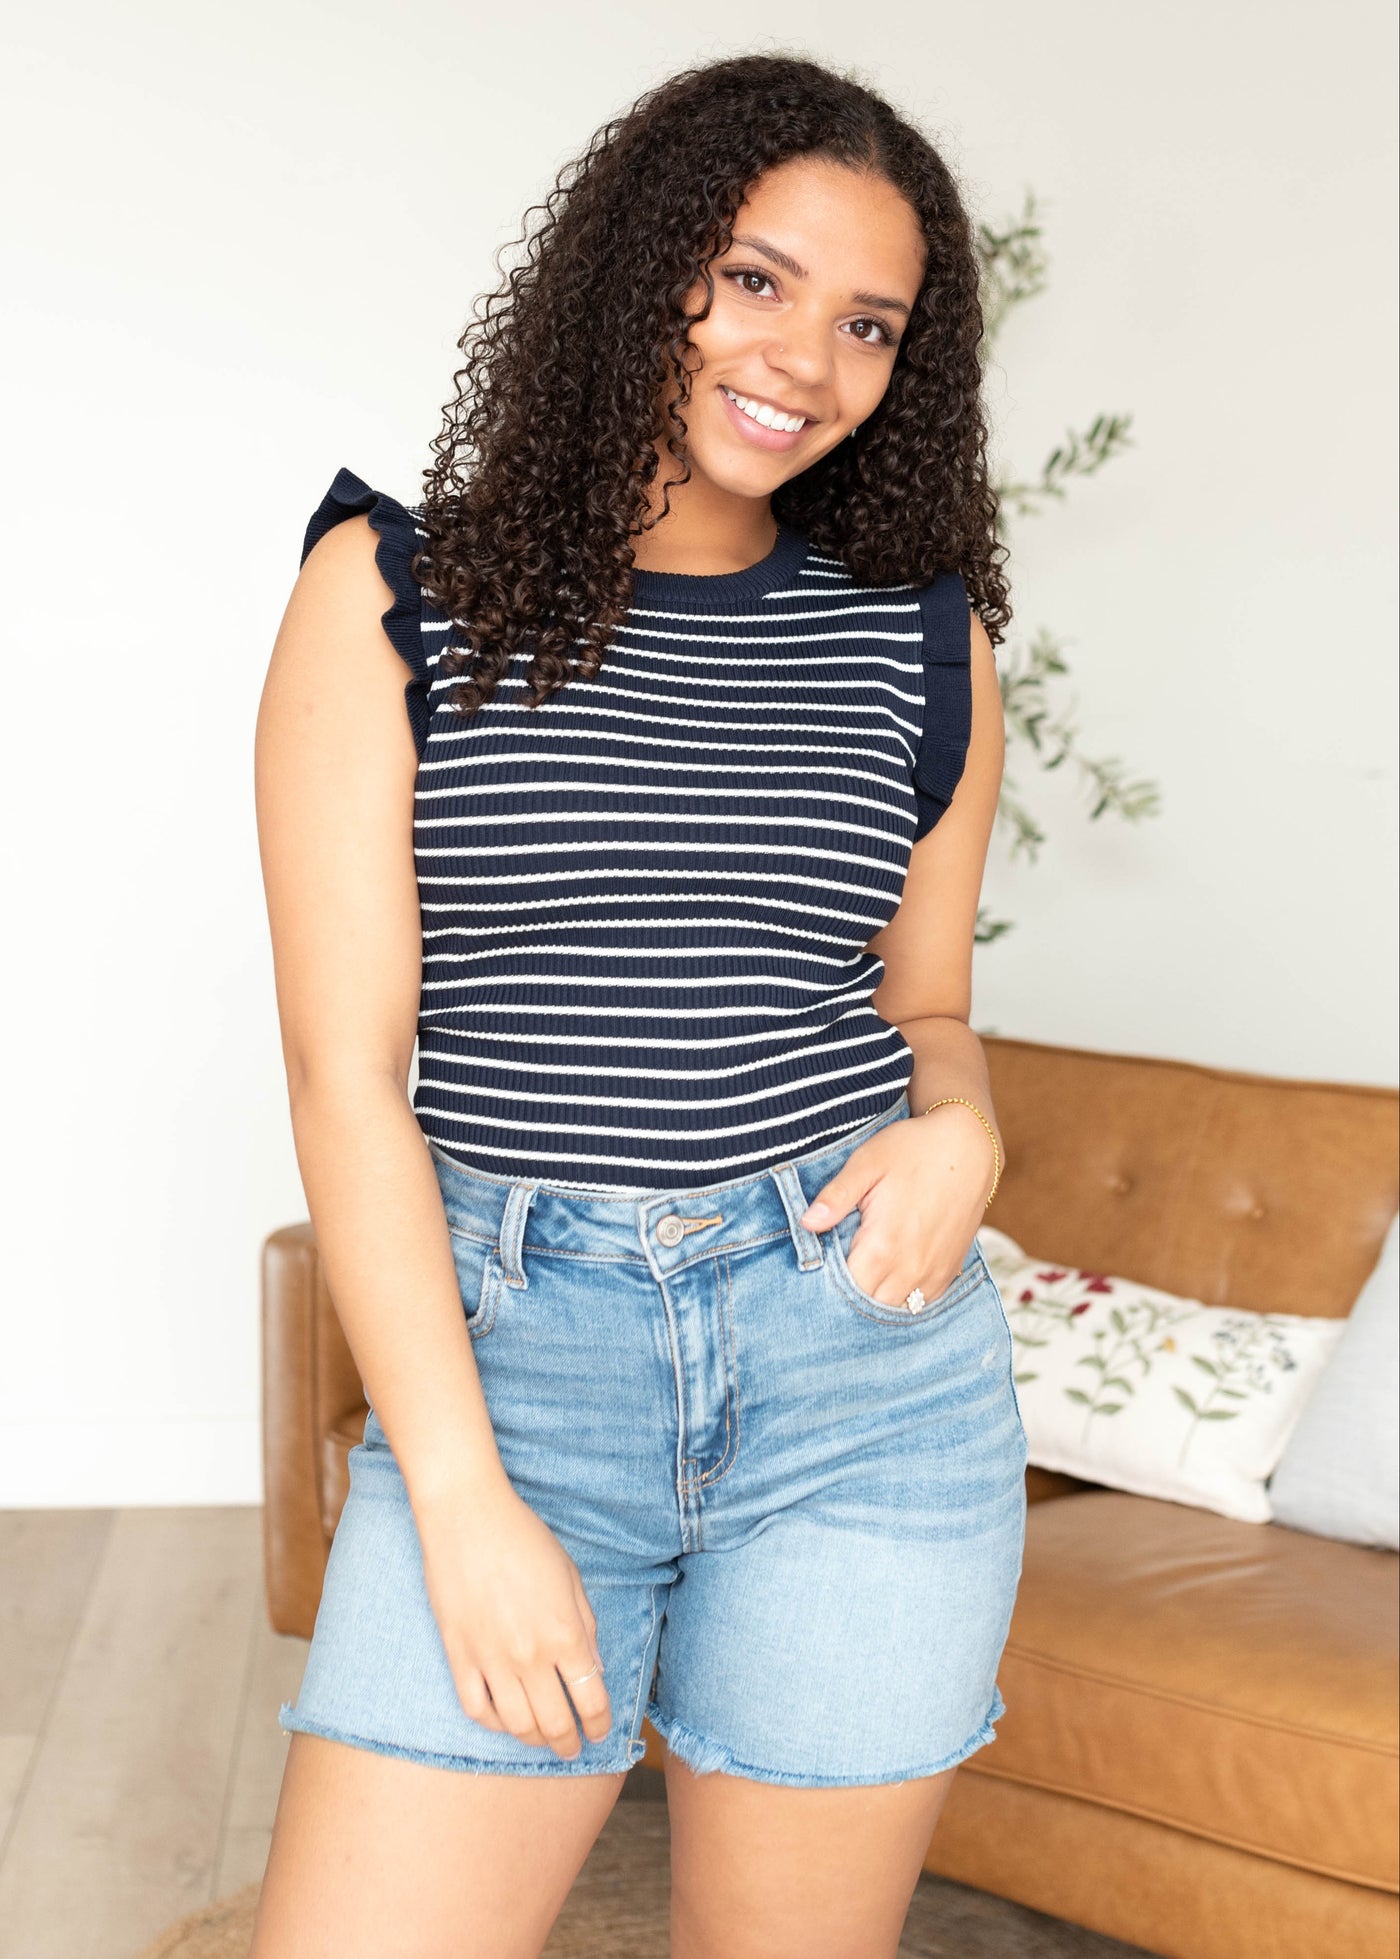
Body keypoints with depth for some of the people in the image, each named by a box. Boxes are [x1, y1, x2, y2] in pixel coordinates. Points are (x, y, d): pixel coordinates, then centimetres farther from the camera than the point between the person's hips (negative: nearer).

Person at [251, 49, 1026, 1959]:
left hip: (863, 1365, 2)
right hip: (509, 1352, -2)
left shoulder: (924, 637, 8)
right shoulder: (394, 590, 0)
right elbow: (345, 1066, -5)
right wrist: (463, 1498, -11)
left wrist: (961, 1127, -5)